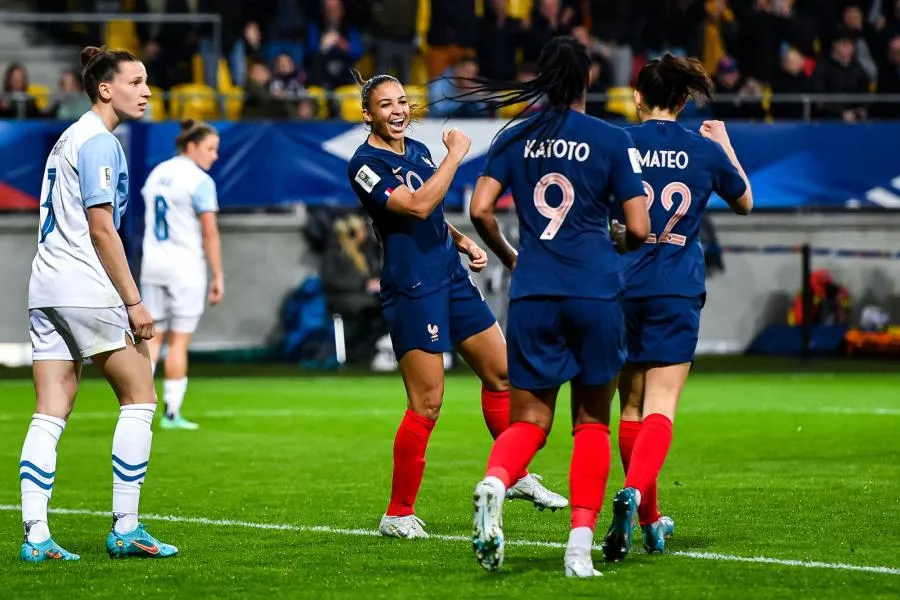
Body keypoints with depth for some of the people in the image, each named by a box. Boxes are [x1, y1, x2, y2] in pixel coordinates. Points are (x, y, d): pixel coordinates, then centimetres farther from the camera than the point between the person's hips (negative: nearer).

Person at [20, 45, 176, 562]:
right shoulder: (99, 142, -9)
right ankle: (126, 528, 1)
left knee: (50, 416, 2)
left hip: (46, 287, 9)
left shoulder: (69, 138, 20)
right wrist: (134, 303, -13)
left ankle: (36, 537, -5)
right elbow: (102, 231, -14)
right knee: (140, 397, 1)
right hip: (85, 289, -9)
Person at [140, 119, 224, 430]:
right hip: (186, 269, -6)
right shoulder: (200, 182, -12)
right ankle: (172, 413, 0)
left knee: (153, 337, 9)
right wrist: (218, 277, -10)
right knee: (179, 341, -1)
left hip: (152, 265, 6)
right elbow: (210, 233, -14)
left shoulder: (157, 173, 10)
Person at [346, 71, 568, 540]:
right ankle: (398, 515, -2)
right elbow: (417, 206, -25)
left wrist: (464, 243, 9)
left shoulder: (419, 150, 14)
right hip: (412, 293, -8)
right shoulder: (365, 164, -13)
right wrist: (455, 155, -18)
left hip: (453, 281, 8)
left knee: (502, 374, 13)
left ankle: (515, 477, 29)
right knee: (426, 403, -10)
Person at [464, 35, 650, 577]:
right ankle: (580, 545, 1)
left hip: (532, 294, 2)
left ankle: (495, 481, -26)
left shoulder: (516, 138, 6)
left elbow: (480, 210, -1)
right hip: (595, 290, -2)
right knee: (592, 421, 11)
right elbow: (638, 230, -4)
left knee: (529, 421, 8)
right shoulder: (612, 140, -1)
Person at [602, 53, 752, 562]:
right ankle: (633, 493, -33)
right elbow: (745, 203, 20)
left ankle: (649, 521, 21)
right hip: (677, 292, -1)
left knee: (632, 406, 13)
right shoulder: (706, 150, 3)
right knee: (661, 407, -7)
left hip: (623, 287, 1)